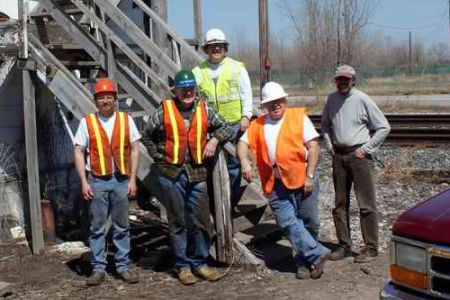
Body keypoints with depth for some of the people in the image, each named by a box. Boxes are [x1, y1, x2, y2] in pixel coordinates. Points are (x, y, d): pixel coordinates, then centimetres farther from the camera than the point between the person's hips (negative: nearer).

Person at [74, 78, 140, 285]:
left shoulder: (126, 120, 4)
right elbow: (79, 152, 1)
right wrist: (84, 182, -6)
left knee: (122, 226, 8)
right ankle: (98, 268, 13)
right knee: (97, 227, 5)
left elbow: (134, 150, 5)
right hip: (97, 181, -1)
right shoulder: (87, 122, 1)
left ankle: (123, 266, 17)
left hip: (121, 180, 1)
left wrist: (132, 179, 0)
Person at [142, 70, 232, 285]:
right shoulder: (164, 111, 0)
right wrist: (159, 157, 2)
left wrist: (215, 139, 0)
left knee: (201, 221, 6)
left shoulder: (204, 110, 7)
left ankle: (199, 263, 21)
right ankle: (182, 266, 17)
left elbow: (224, 128, 18)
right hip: (171, 173, -2)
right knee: (178, 221, 6)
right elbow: (147, 136, 10)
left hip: (196, 173, 2)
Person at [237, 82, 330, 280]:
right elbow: (243, 143, 8)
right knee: (288, 222, -9)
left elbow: (313, 147, -4)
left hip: (301, 179, -2)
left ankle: (304, 261, 22)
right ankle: (318, 254, 0)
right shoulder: (258, 124, 12)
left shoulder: (299, 117, 1)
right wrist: (244, 161, -14)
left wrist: (309, 176, -10)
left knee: (308, 222, 6)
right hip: (276, 184, 2)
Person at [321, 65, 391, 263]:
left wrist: (366, 149, -8)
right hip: (339, 156, 5)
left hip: (358, 155, -5)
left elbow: (384, 127, -5)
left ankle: (371, 248, 5)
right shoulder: (332, 99, 6)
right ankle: (344, 246, 21)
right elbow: (325, 124, 23)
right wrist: (329, 144, 9)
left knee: (366, 204, -3)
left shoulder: (362, 100, -8)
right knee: (340, 203, 11)